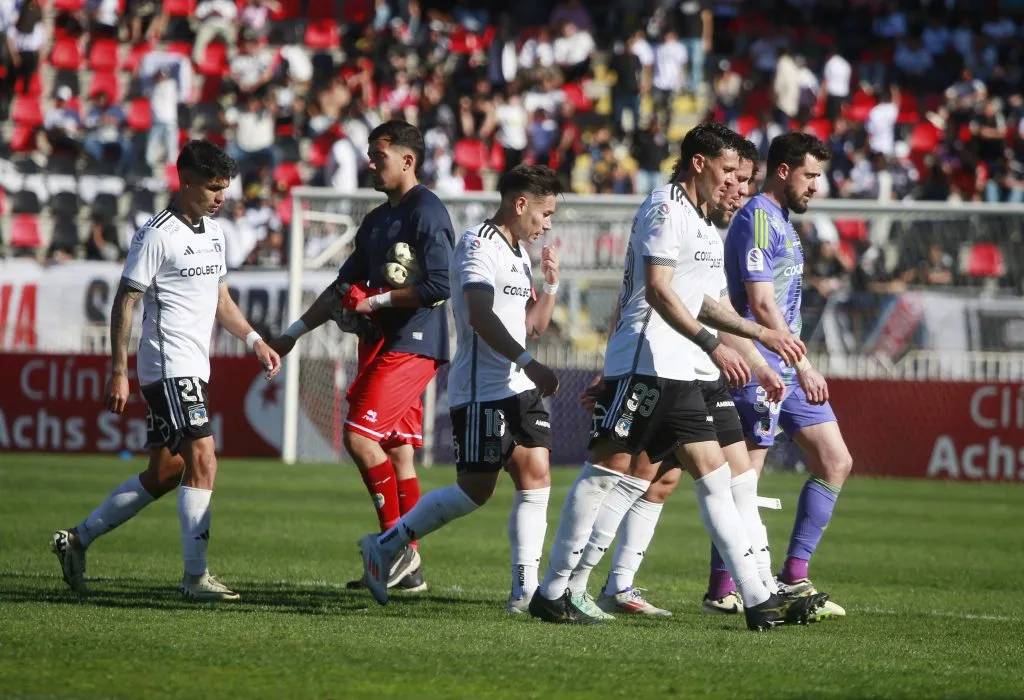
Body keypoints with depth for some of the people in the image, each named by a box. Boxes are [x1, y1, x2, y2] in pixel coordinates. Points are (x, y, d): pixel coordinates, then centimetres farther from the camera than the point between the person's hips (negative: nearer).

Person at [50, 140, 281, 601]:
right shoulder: (158, 234, -11)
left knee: (164, 474, 12)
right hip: (169, 367, -9)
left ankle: (77, 540, 22)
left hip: (194, 369, 9)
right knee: (203, 460, -17)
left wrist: (254, 341, 16)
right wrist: (118, 372, -14)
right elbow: (125, 300, -10)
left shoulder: (214, 232, 15)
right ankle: (195, 576, -15)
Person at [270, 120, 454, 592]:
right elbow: (344, 287, 25)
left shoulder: (426, 212, -10)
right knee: (397, 452, 7)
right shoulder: (377, 221, 19)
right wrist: (293, 333, 23)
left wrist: (377, 301, -12)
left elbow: (439, 285, -19)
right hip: (388, 342, 9)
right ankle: (408, 568, 8)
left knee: (360, 437, -16)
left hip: (414, 342, -9)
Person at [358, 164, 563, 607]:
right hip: (480, 391, -9)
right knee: (475, 491, -9)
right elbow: (481, 317, -23)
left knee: (536, 478, -1)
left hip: (519, 388, 9)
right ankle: (384, 547, 5)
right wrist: (528, 363, -27)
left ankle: (525, 589, 0)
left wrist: (550, 287, 12)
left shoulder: (520, 253, 20)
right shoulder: (478, 245, -11)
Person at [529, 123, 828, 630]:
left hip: (675, 371, 10)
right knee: (608, 468, -9)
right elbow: (657, 291, -19)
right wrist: (713, 346, -23)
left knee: (714, 476, 5)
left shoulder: (696, 218, 22)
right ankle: (552, 592, -4)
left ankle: (758, 600, 2)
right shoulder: (665, 209, -9)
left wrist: (762, 335, 29)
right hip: (643, 362, -10)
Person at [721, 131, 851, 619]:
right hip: (760, 370, -10)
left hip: (788, 369, 10)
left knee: (835, 463, 6)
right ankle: (722, 589, -1)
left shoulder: (780, 221, 18)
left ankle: (793, 578, 9)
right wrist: (803, 366, -21)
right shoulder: (757, 219, -13)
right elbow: (761, 305, -20)